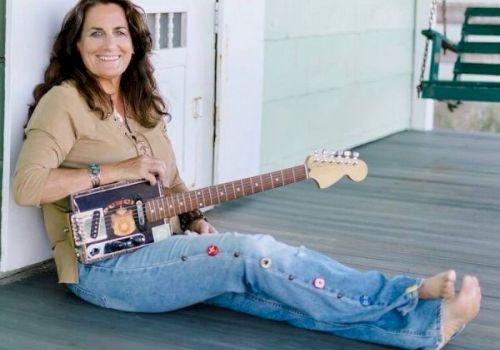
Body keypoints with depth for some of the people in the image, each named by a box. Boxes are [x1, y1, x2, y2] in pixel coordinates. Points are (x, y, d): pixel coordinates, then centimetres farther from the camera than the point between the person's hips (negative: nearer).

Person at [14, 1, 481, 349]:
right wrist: (113, 170, -19)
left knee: (272, 288, -18)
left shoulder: (141, 102, 16)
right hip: (101, 266, -7)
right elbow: (26, 185, -18)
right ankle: (410, 304, -22)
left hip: (153, 251, 7)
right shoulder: (65, 101, -7)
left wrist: (196, 222, 1)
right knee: (255, 256, -24)